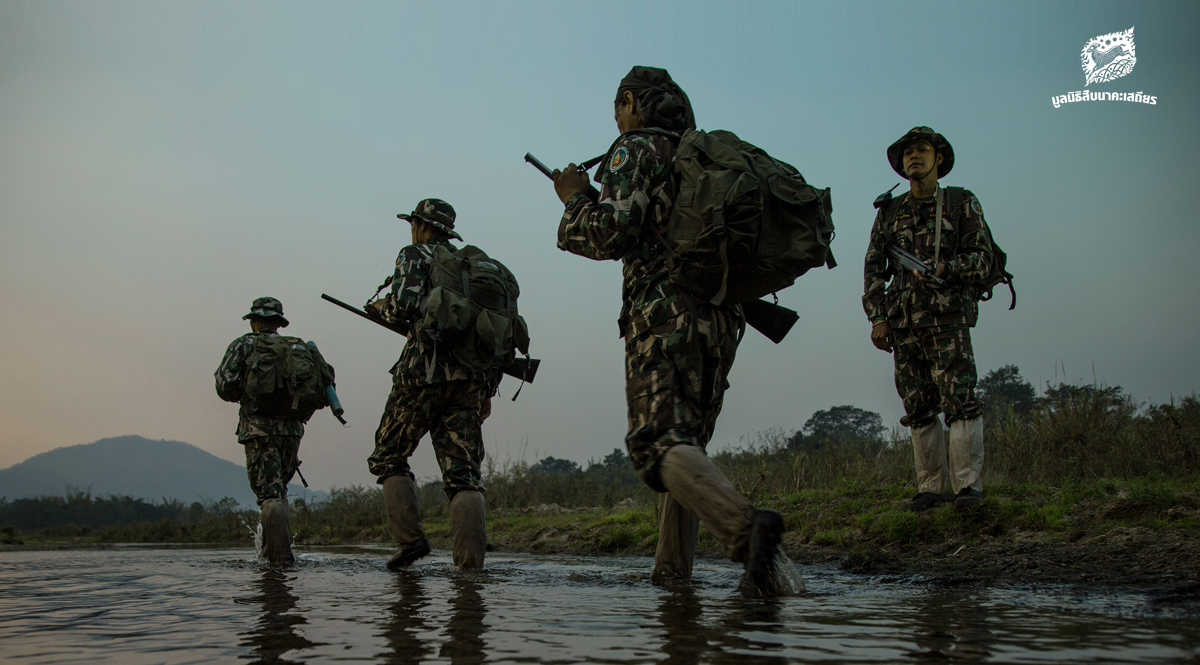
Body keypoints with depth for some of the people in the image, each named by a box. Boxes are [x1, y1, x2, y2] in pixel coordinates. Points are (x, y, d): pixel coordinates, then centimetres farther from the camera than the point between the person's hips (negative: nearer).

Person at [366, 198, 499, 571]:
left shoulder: (415, 255, 6)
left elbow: (404, 305, -14)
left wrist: (377, 308, 10)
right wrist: (488, 390, 22)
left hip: (424, 372, -5)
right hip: (470, 380, 5)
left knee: (388, 458, 12)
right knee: (463, 475, 1)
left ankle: (411, 539, 0)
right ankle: (471, 564, -11)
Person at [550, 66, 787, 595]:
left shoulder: (637, 150, 2)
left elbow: (612, 233, -13)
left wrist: (575, 199, 7)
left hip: (665, 314, -8)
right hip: (722, 318, 8)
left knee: (660, 444, -15)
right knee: (685, 443, 14)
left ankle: (745, 526, -38)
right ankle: (672, 570, 13)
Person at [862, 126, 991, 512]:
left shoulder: (963, 204, 8)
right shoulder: (890, 212, 15)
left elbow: (982, 259, 1)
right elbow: (873, 267, 12)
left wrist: (943, 269, -17)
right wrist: (877, 316, 1)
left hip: (948, 316, -3)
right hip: (903, 322, 3)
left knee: (959, 400, -12)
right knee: (919, 407, 3)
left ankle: (969, 484, -9)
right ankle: (930, 487, 8)